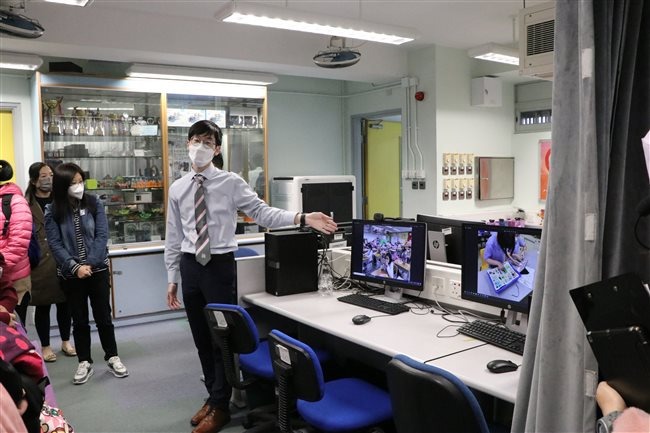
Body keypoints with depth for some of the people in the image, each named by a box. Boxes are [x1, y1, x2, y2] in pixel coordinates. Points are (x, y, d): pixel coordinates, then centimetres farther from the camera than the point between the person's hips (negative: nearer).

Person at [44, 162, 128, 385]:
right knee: (79, 319, 11)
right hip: (70, 274, 0)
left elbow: (102, 236, -7)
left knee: (103, 316, 8)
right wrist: (75, 267, -17)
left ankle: (112, 357, 23)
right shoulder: (52, 211, -5)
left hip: (97, 269, 0)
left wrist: (89, 263, -16)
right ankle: (84, 362, 24)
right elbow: (55, 244, -8)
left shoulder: (95, 203, -4)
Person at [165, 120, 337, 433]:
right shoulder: (177, 189, 6)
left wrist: (302, 218, -26)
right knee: (201, 337, 14)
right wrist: (172, 278, 9)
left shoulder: (232, 183, -5)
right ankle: (213, 396, 33)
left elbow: (262, 213, -12)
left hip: (220, 265, -4)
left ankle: (219, 407, 21)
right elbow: (173, 238, 9)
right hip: (190, 266, 4)